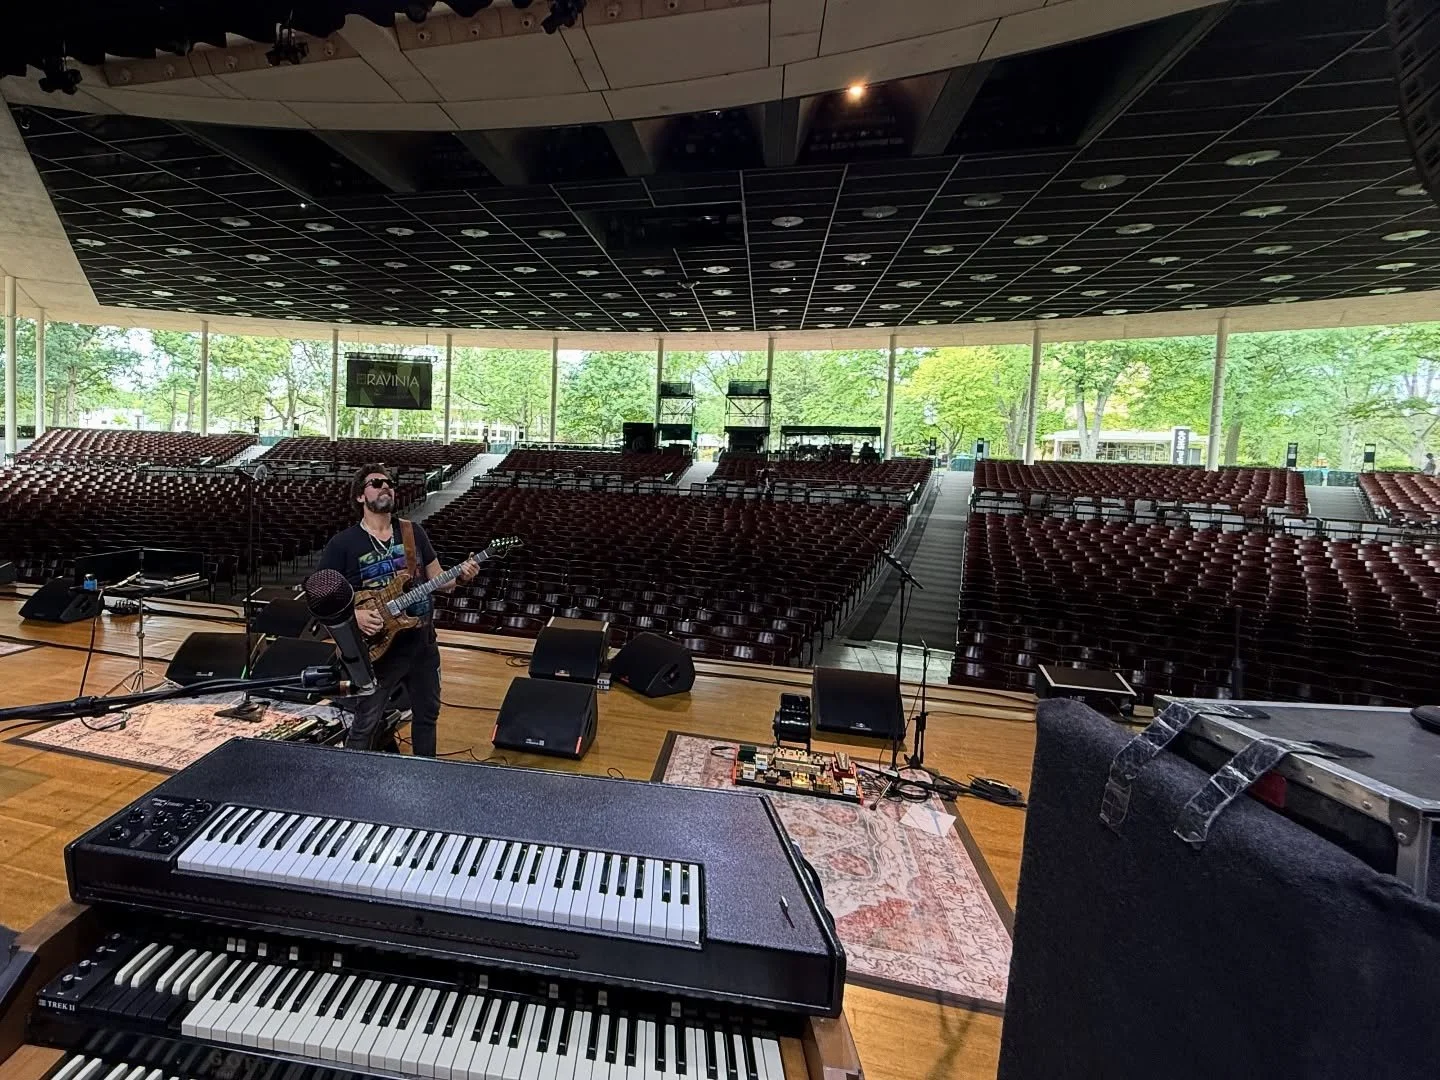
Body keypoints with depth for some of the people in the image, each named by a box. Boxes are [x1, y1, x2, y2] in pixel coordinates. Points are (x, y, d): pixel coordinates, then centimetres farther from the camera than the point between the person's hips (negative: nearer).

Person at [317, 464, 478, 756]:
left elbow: (438, 581, 5)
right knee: (366, 726, 9)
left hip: (422, 644, 4)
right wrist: (352, 614, -22)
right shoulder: (342, 544, -7)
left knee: (427, 713, 19)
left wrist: (460, 576, -16)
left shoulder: (414, 532, 3)